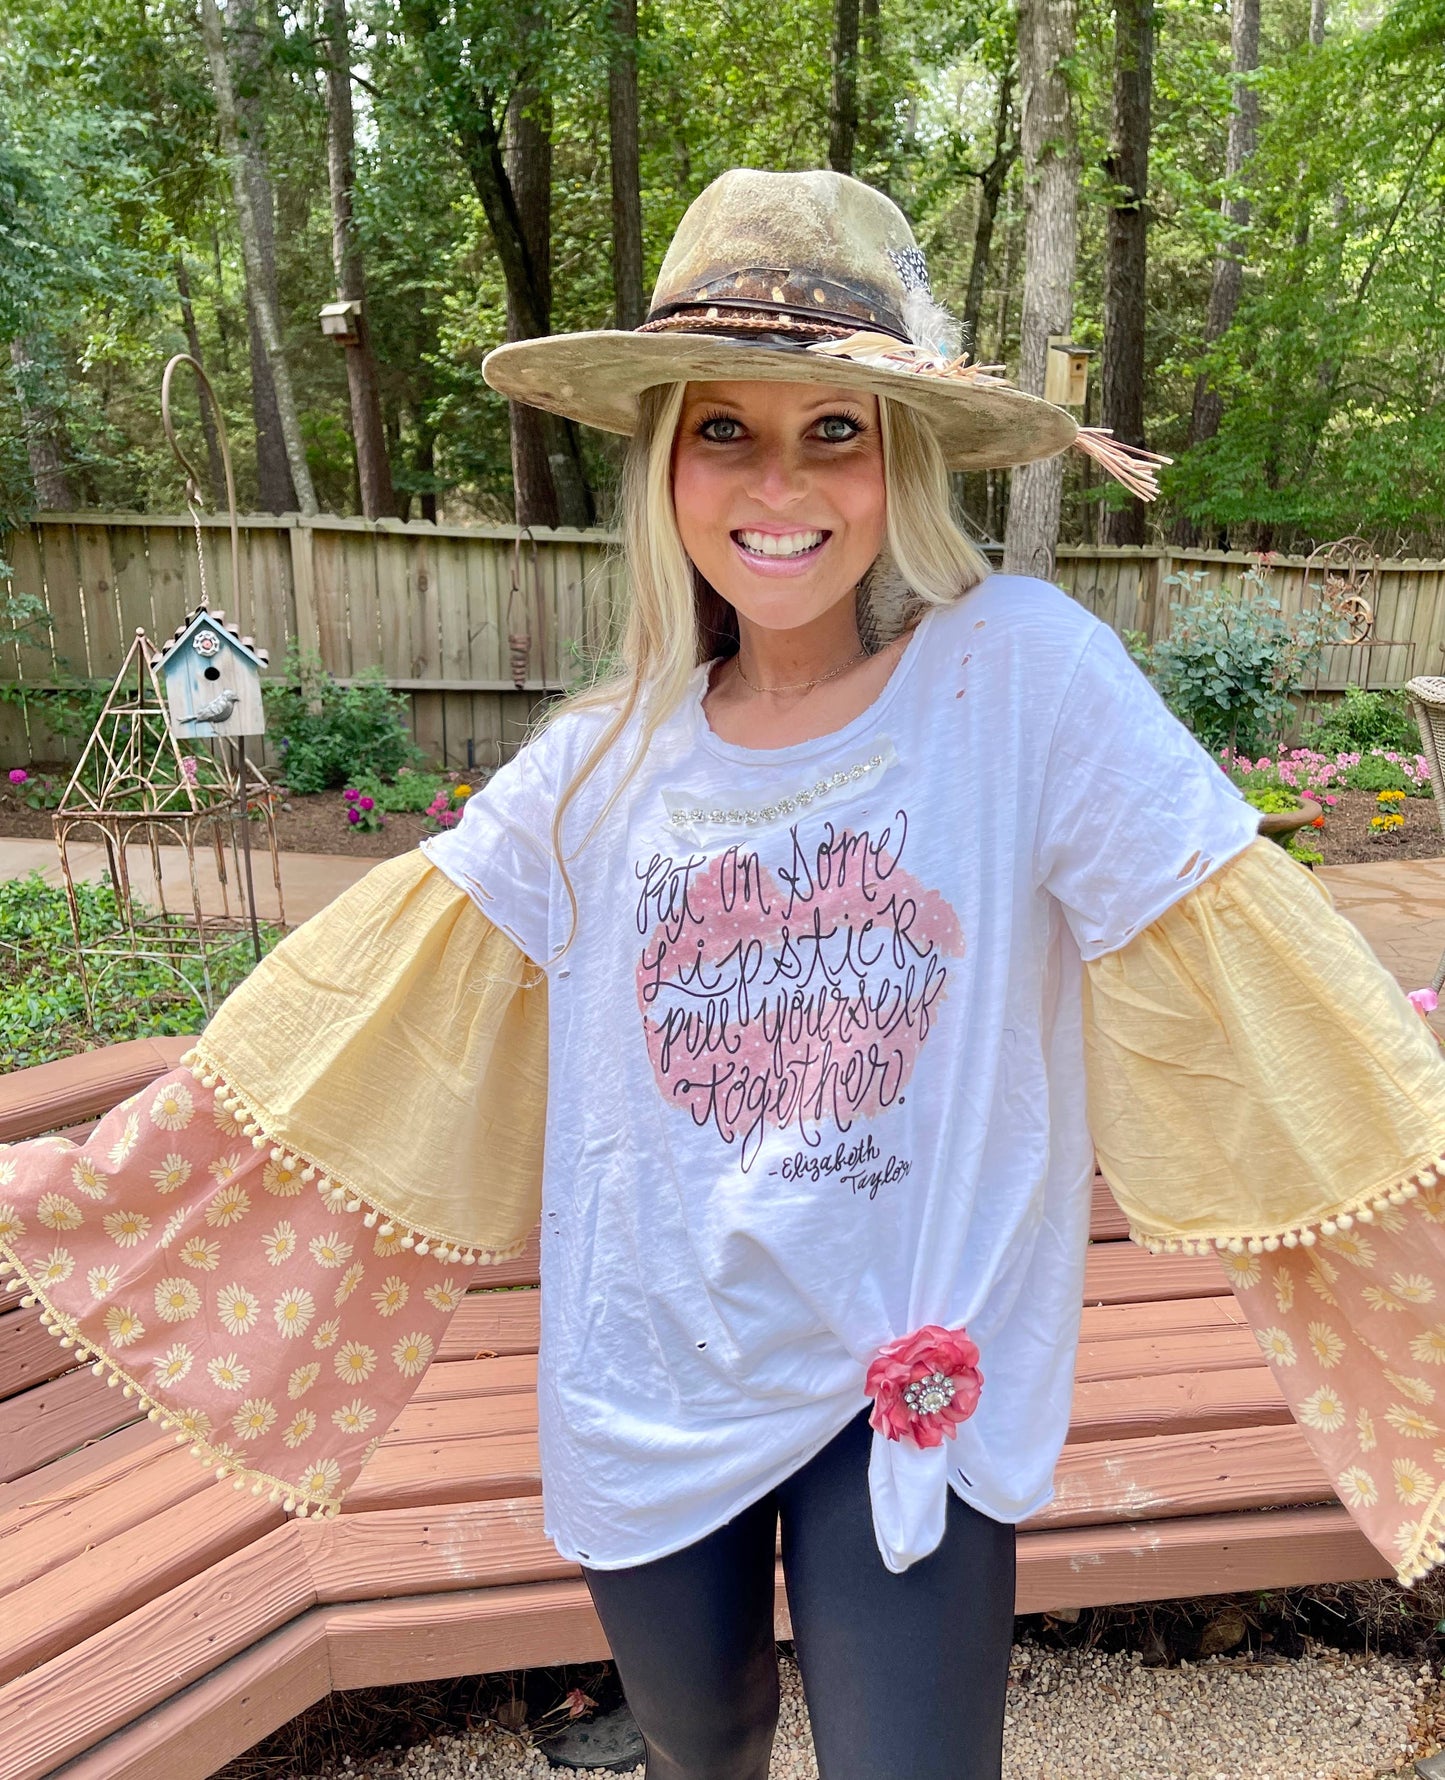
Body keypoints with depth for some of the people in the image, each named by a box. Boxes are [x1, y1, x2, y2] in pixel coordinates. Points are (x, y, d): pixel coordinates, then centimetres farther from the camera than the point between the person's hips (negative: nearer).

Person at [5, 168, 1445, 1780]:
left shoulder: (1024, 671, -14)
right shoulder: (608, 759, -5)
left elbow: (1259, 984, -13)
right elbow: (386, 1010, 0)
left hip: (920, 1392, -3)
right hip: (647, 1391, 4)